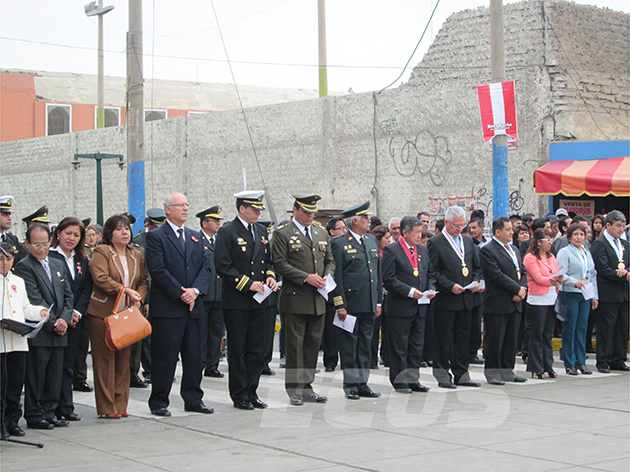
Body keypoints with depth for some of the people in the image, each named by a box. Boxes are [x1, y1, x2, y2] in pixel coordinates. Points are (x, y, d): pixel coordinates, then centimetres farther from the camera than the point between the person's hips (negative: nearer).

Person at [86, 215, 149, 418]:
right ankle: (106, 407, 1)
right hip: (103, 314, -5)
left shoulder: (136, 255, 16)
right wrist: (125, 290, -19)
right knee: (105, 361, -4)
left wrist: (139, 296, -8)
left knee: (124, 361, 7)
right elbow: (100, 278, -15)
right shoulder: (101, 252, -3)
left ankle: (120, 405, 13)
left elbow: (143, 282, 13)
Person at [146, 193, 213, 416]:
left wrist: (195, 290, -6)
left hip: (193, 306, 6)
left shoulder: (195, 237, 17)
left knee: (194, 355, 9)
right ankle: (159, 402, 7)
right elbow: (158, 271, -11)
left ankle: (193, 399, 18)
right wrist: (180, 293, -13)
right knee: (164, 356, -2)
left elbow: (205, 266, 12)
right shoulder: (155, 237, -3)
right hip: (167, 306, -6)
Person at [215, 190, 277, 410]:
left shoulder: (261, 231, 13)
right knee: (237, 350, 2)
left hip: (258, 301, 6)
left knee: (257, 350, 8)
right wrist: (248, 283, -16)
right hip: (236, 302, -6)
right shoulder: (227, 232, -7)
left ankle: (252, 392, 16)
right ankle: (239, 395, 9)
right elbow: (222, 266, -13)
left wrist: (270, 276, 1)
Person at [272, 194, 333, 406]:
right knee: (295, 345, -2)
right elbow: (280, 264, -11)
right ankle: (294, 390, 4)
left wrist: (326, 276, -2)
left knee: (313, 344, 8)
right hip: (295, 299, -6)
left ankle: (307, 388, 16)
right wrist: (306, 277, -17)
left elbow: (330, 261, 20)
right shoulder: (283, 234, -3)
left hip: (318, 301, 6)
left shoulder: (322, 234, 16)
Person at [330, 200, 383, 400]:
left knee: (365, 344, 10)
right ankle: (350, 385, 8)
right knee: (349, 345, 0)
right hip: (350, 304, -6)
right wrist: (340, 305, -14)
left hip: (369, 305, 6)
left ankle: (362, 383, 16)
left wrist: (378, 301, 13)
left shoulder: (372, 241, 14)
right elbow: (336, 277, -9)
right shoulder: (340, 244, -7)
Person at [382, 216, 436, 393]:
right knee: (399, 346, 0)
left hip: (419, 307, 7)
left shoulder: (423, 250, 13)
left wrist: (431, 289, 1)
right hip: (399, 307, -7)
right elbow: (389, 279, -14)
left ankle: (413, 379, 19)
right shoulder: (391, 250, -8)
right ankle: (399, 380, 9)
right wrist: (410, 291, -19)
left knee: (417, 345, 11)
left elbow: (430, 274, 22)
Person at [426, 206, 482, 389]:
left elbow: (476, 266, 22)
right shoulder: (435, 243, -6)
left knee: (463, 338, 10)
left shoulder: (468, 241, 15)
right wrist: (450, 286, -18)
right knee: (443, 339, -1)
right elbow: (432, 271, -11)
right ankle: (443, 375, 6)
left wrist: (476, 281, 2)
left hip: (466, 299, 6)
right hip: (445, 300, -6)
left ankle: (461, 374, 18)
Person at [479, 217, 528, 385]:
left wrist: (522, 290, -3)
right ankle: (492, 373, 6)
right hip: (497, 304, -8)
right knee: (494, 340, -2)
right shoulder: (487, 250, -11)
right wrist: (517, 289, -15)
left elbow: (522, 272, 16)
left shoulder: (513, 250, 17)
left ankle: (507, 371, 20)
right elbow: (497, 275, -18)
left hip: (515, 303, 8)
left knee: (511, 339, 12)